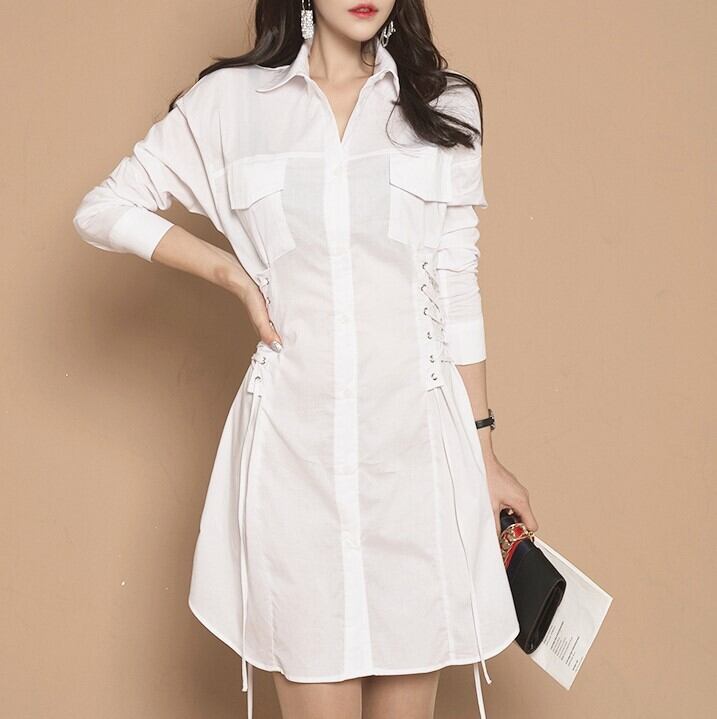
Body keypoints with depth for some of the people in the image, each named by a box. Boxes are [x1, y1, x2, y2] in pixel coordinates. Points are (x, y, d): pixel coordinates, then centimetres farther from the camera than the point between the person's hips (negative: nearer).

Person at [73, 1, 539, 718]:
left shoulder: (444, 107, 10)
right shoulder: (230, 100, 6)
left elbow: (456, 289, 11)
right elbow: (103, 210, 13)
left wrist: (484, 454, 10)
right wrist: (233, 272, 2)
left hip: (417, 436, 1)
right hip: (295, 439, -1)